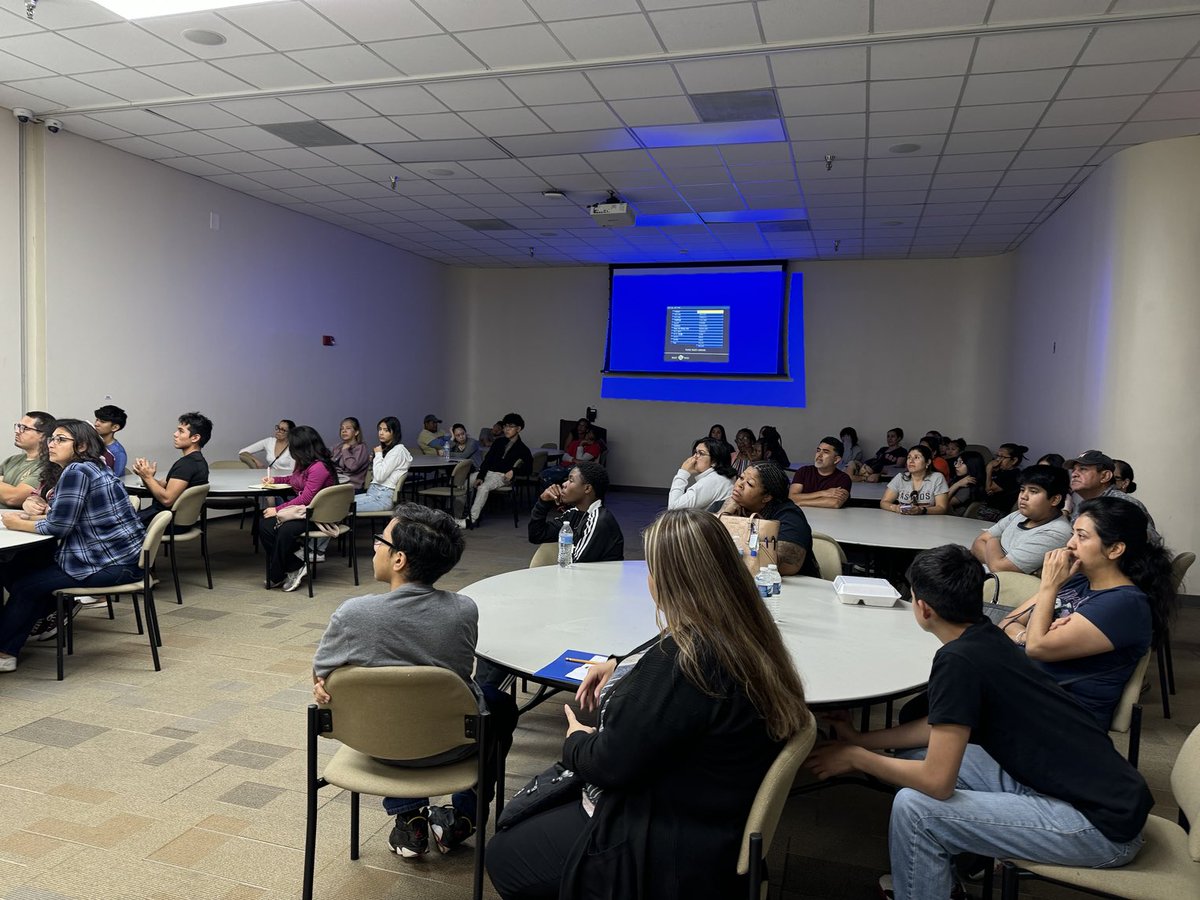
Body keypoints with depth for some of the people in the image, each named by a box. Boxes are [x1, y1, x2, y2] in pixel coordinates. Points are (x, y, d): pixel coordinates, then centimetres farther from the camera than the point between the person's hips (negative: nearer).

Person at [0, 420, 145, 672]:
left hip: (116, 565, -9)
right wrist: (31, 516, 4)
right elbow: (67, 517, 18)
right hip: (117, 556, 9)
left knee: (26, 585, 0)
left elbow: (59, 525, -17)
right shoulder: (94, 467, 12)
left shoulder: (76, 471, -16)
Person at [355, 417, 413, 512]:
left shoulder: (398, 451, -9)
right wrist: (373, 460, 7)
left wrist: (378, 454, -5)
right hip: (373, 492, 10)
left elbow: (380, 477, -17)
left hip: (383, 497, -10)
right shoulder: (386, 449, 20)